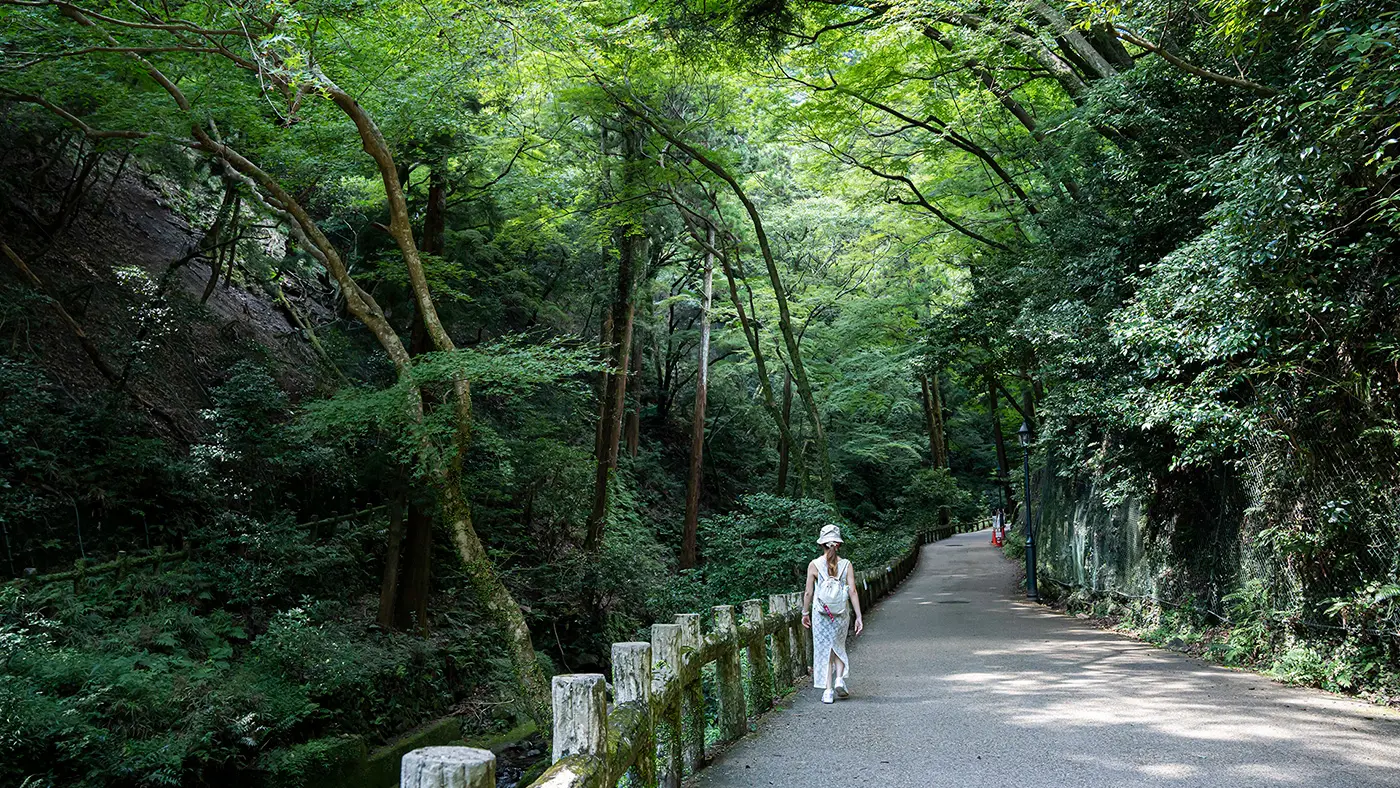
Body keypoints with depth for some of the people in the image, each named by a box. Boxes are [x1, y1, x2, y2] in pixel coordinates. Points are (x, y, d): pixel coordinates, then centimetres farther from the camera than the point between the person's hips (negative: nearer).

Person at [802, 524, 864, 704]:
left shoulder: (814, 565, -7)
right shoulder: (846, 565, -5)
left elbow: (808, 592, -4)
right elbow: (852, 591, -6)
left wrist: (805, 612, 10)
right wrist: (859, 616, -2)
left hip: (821, 614, -1)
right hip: (841, 614, 2)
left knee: (824, 649, 8)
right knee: (838, 647, 23)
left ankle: (828, 691, 7)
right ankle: (839, 679, 5)